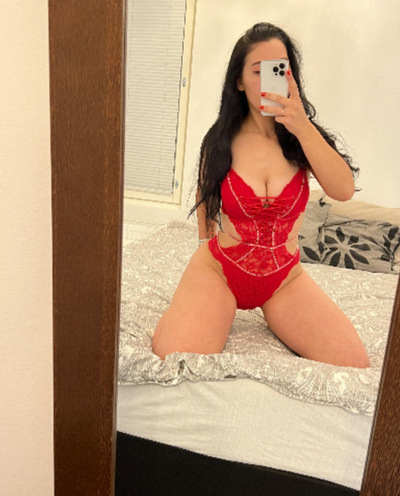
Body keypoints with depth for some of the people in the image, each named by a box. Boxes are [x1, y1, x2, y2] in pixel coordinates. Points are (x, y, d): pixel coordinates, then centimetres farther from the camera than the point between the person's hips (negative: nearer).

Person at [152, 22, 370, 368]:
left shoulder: (305, 138, -3)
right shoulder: (220, 142, -5)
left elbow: (344, 191, -21)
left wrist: (303, 128, -27)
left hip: (285, 277, 3)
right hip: (219, 268, -2)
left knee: (355, 366, -12)